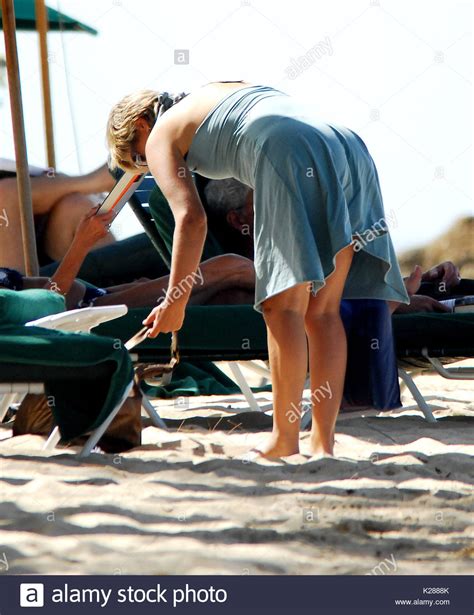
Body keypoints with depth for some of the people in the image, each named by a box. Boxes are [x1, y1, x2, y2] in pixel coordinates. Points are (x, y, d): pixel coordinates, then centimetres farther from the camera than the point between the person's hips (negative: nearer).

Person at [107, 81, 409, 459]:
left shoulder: (161, 135, 17)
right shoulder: (225, 88, 38)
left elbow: (191, 218, 3)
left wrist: (175, 301, 6)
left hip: (292, 158, -7)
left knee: (283, 304, -4)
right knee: (323, 310, 7)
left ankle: (285, 441, -7)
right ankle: (323, 444, 5)